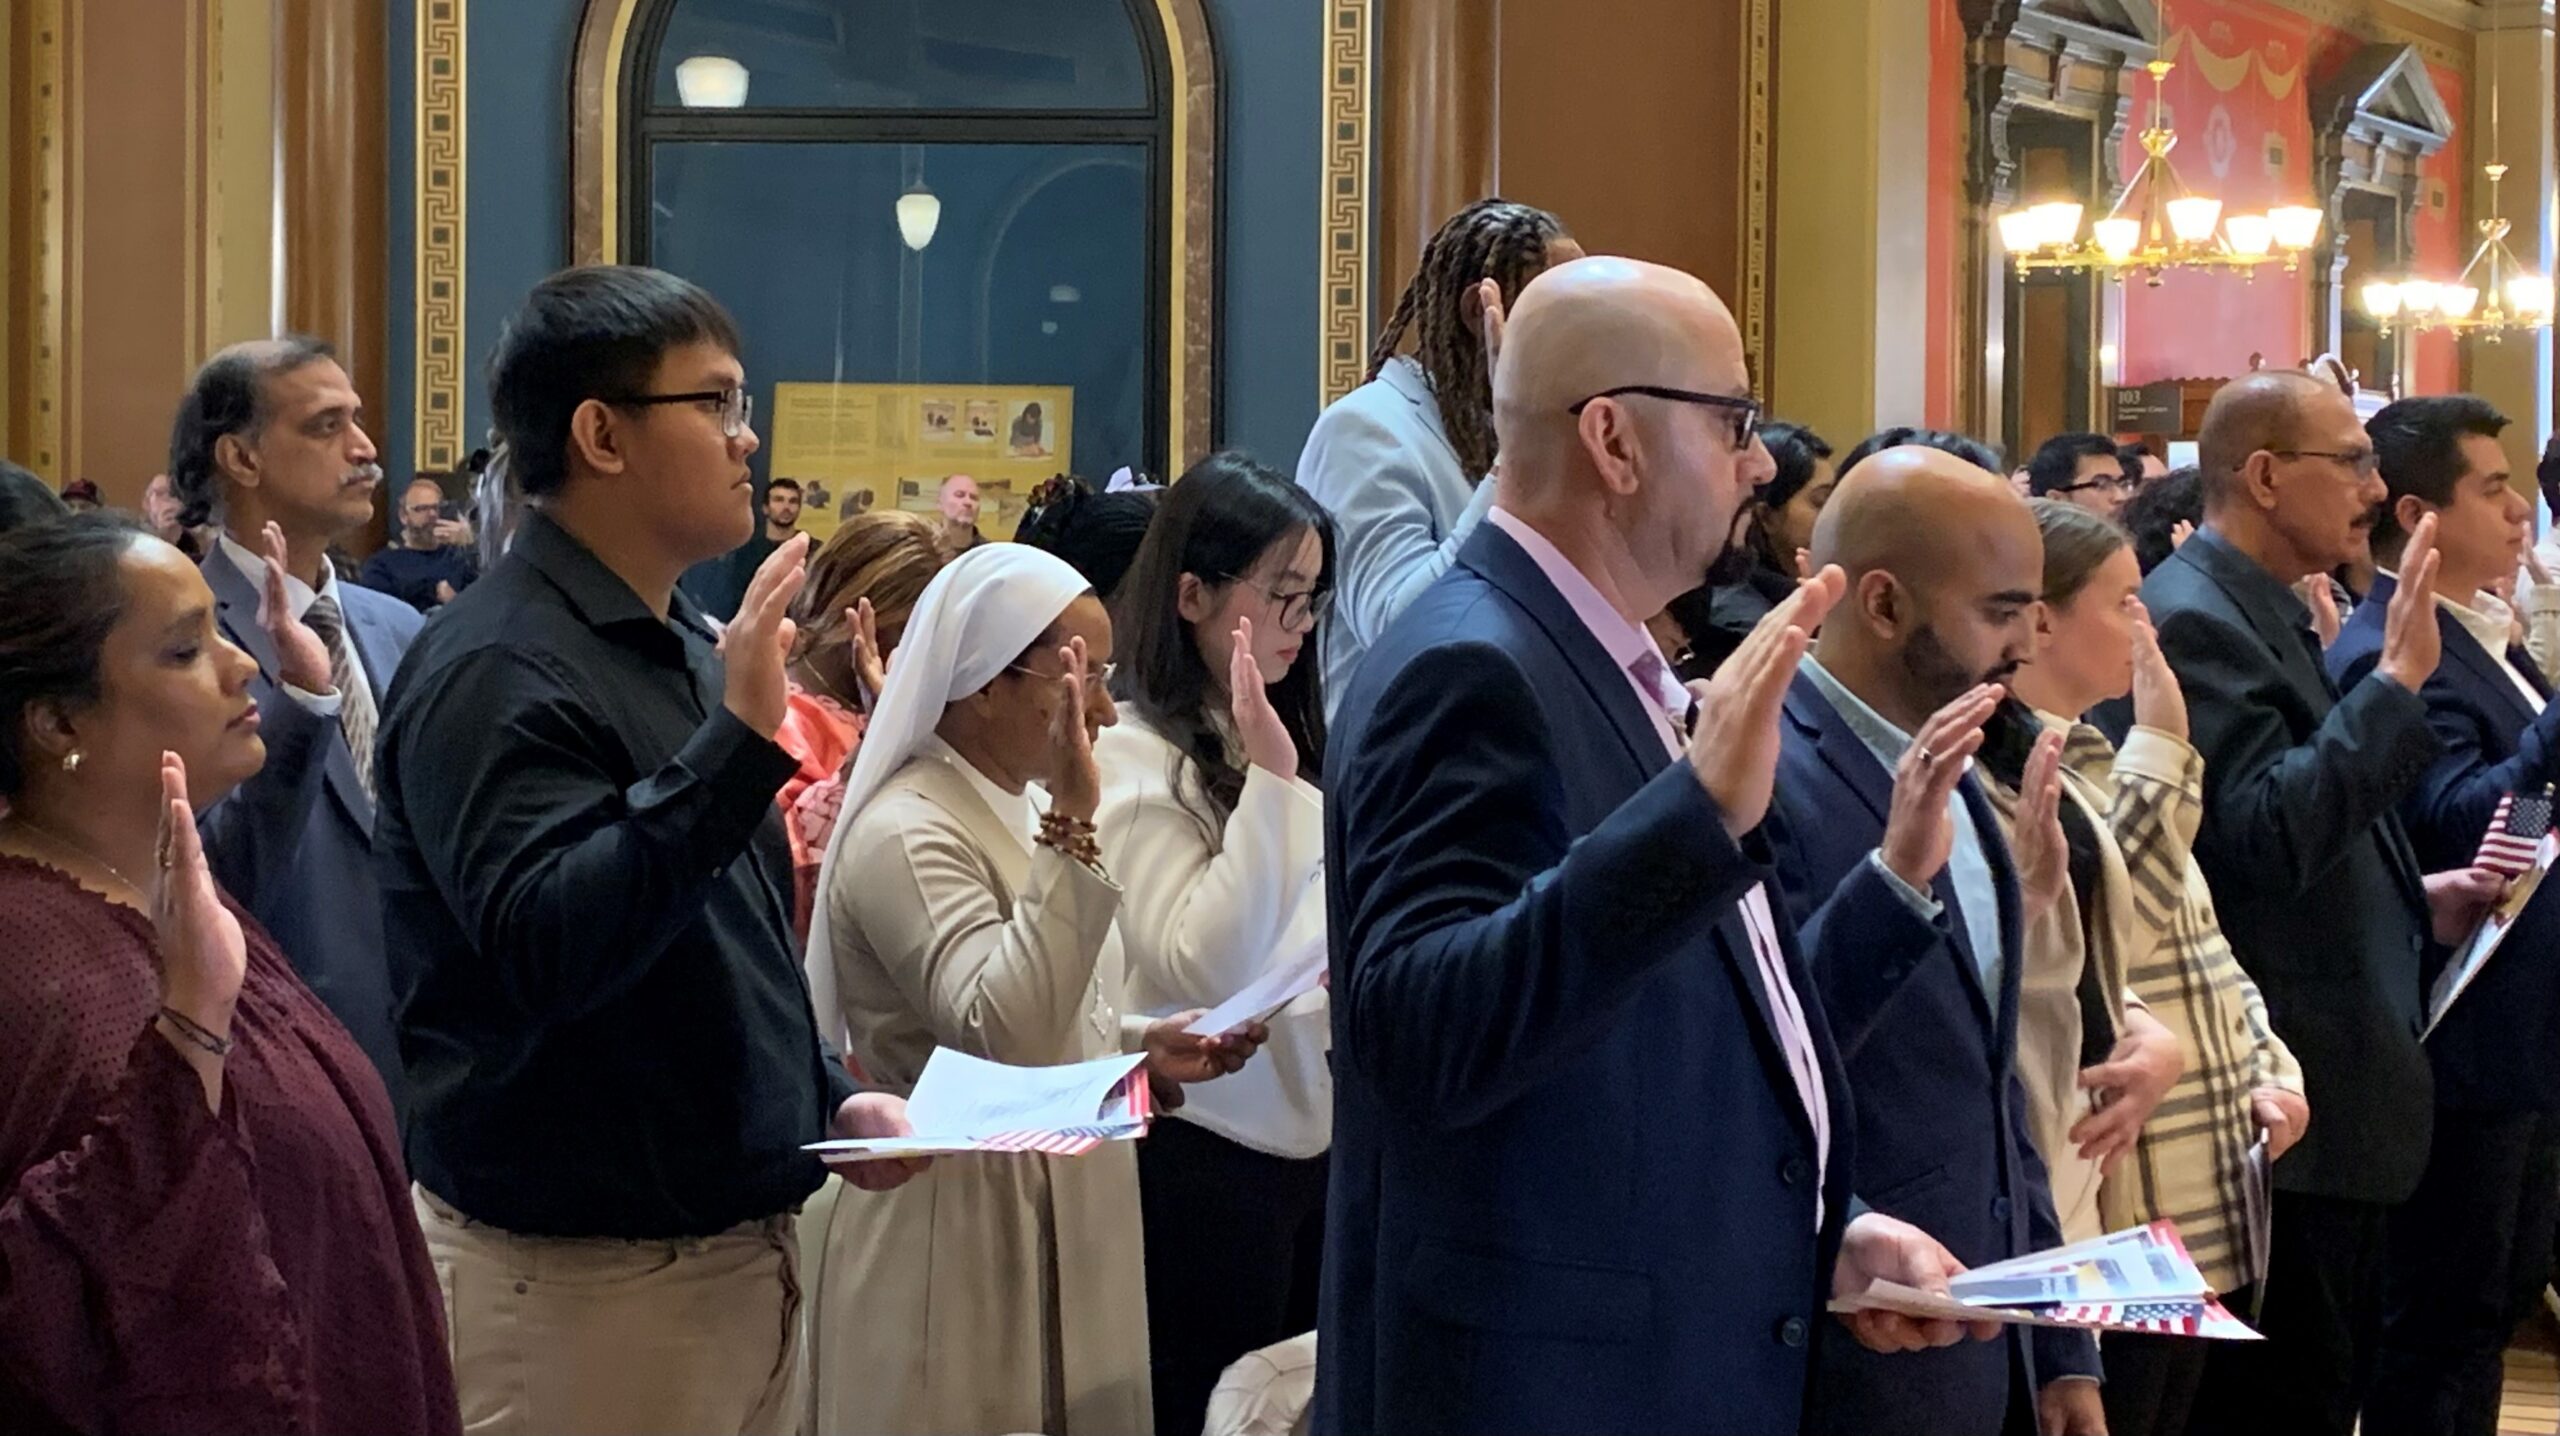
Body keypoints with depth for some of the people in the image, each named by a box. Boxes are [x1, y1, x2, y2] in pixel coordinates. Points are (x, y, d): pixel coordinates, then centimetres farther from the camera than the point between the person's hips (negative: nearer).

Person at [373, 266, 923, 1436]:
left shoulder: (681, 647, 13)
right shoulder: (496, 671, -17)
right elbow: (551, 947, -29)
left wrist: (830, 1096, 9)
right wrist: (737, 742, -33)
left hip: (743, 1243, 9)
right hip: (585, 1281, -9)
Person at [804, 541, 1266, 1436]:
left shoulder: (1012, 815, 12)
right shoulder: (907, 836, -18)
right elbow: (1000, 1033, -31)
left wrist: (1139, 1046, 4)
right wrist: (1070, 827, -32)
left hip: (1055, 1223, 9)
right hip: (961, 1236, -9)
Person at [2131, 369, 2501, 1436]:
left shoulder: (2263, 614, 16)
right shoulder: (2191, 620, -16)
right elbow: (2267, 837, -27)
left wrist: (2414, 900, 11)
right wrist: (2398, 679, -25)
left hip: (2331, 1090, 11)